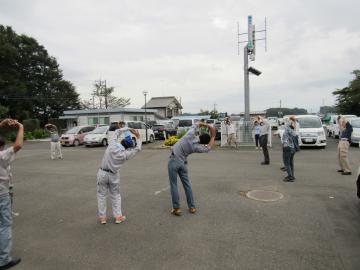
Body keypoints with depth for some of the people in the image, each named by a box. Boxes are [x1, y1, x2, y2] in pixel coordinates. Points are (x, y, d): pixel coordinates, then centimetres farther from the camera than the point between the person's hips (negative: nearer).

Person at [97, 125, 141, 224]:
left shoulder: (112, 144, -12)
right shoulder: (125, 154, -14)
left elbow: (117, 131, 3)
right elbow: (138, 149, 1)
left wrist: (128, 129, 4)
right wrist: (138, 137, 11)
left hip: (102, 173, 1)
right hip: (113, 175, -1)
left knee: (101, 195, 12)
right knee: (115, 195, 16)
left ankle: (102, 217, 15)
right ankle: (118, 216, 17)